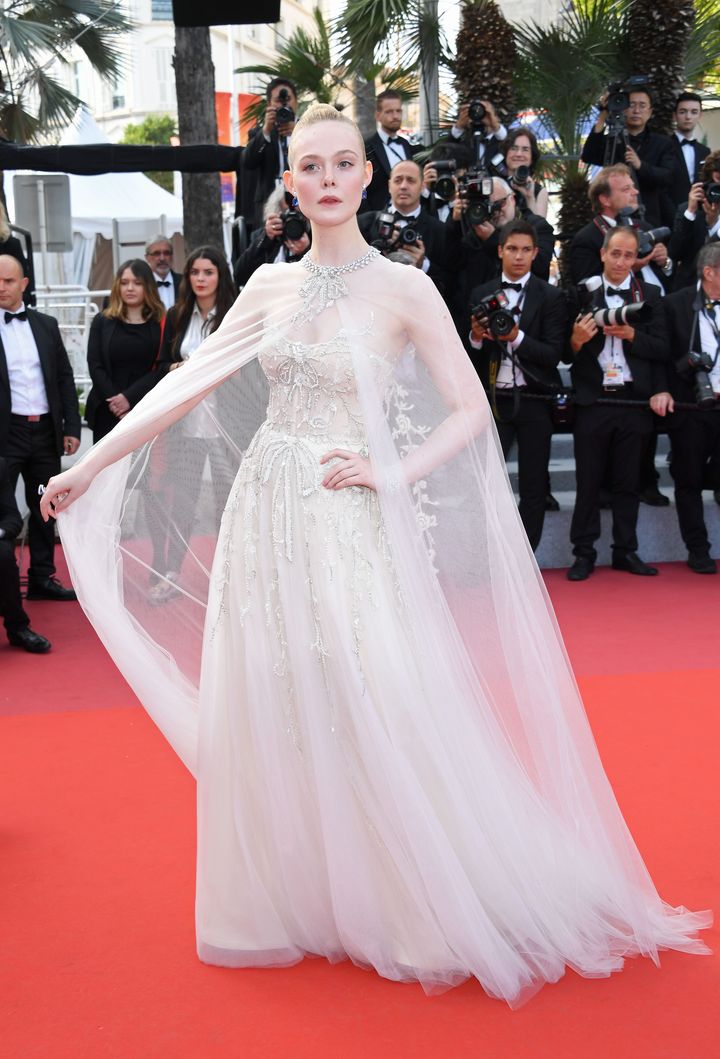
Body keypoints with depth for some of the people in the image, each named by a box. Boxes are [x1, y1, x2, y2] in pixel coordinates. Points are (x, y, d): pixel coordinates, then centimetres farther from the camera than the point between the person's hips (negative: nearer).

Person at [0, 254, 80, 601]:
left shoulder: (46, 324, 9)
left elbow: (65, 377, 11)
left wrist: (71, 426, 5)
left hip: (46, 431, 5)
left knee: (44, 508, 13)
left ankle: (42, 577, 24)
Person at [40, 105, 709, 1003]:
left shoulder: (403, 289, -3)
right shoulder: (269, 288, 9)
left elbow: (471, 412, -3)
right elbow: (184, 387, 10)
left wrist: (394, 473, -15)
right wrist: (89, 466, 9)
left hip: (354, 526, -4)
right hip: (268, 521, 5)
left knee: (384, 716, -2)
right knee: (270, 716, 9)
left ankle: (435, 915, 18)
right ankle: (291, 901, 28)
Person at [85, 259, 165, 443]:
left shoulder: (161, 323, 3)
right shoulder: (103, 321, 10)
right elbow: (95, 366, 3)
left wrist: (129, 397, -14)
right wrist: (114, 401, -10)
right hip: (107, 413, 2)